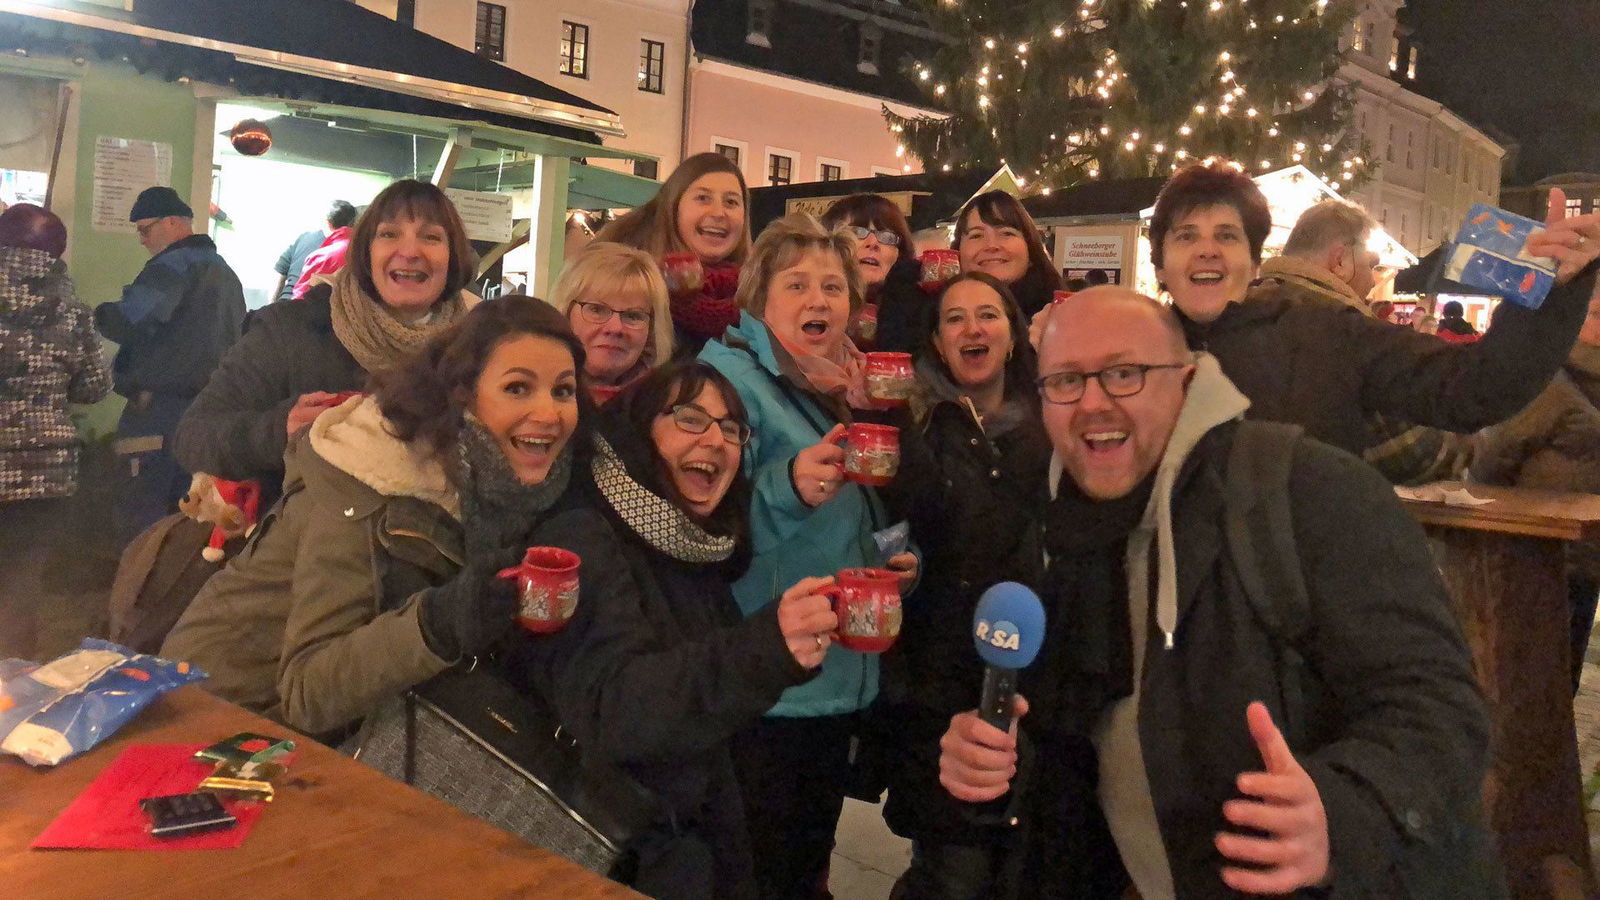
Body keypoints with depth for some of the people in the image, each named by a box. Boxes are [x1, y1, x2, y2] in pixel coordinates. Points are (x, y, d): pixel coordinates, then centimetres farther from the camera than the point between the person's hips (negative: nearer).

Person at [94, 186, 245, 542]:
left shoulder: (175, 265, -10)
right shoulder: (225, 271, 20)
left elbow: (128, 321, -24)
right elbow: (236, 339, 26)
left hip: (161, 411, -9)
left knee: (140, 524, -6)